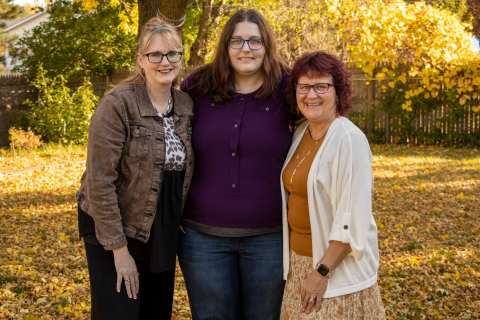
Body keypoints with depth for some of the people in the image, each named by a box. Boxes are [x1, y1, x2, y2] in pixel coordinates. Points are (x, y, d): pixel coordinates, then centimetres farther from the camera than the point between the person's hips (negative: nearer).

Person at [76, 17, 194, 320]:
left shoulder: (187, 105, 3)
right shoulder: (118, 105, -15)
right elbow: (100, 181, -18)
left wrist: (179, 224, 3)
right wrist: (119, 249, -17)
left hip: (162, 235, 6)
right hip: (114, 229, -6)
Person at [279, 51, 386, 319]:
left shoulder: (349, 139, -17)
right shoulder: (301, 134, 6)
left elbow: (353, 218, -21)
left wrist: (323, 272, -19)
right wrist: (297, 266, 12)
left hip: (338, 269, -7)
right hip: (299, 261, 7)